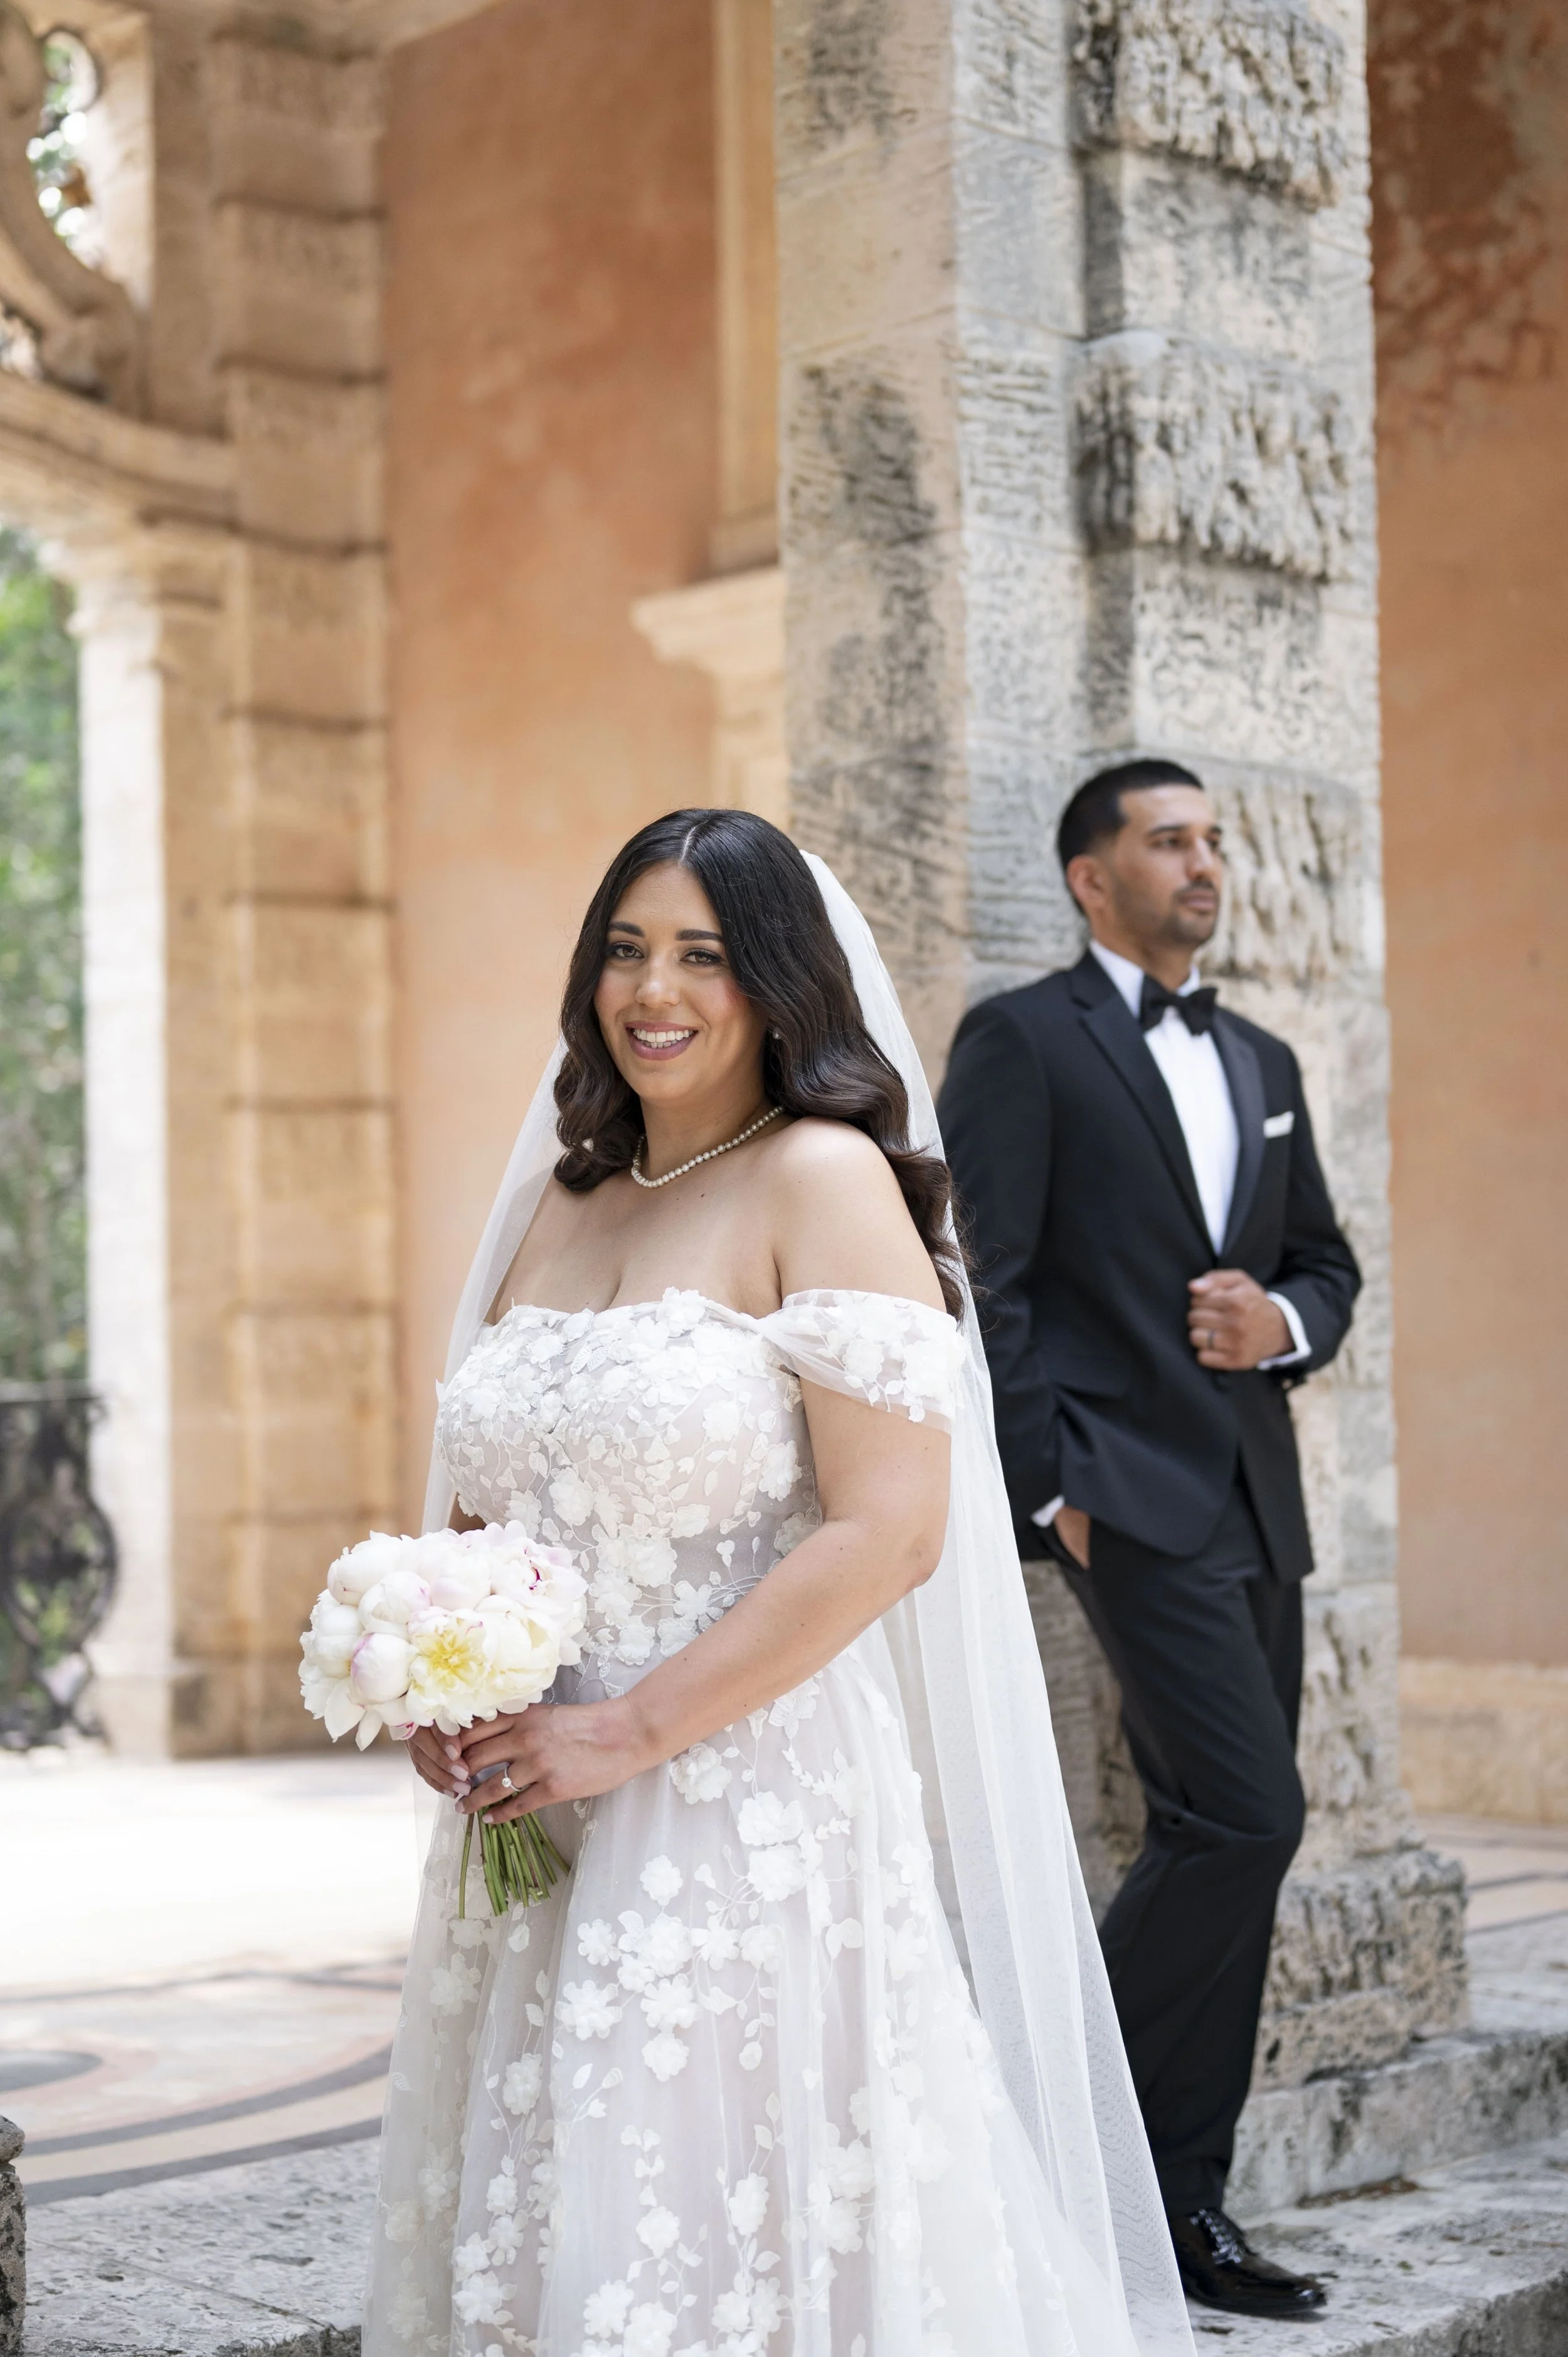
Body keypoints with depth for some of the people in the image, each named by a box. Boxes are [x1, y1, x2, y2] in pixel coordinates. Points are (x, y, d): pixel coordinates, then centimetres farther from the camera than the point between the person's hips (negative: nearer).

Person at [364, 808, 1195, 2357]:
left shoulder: (825, 1180, -7)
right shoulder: (555, 1205, 13)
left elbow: (888, 1531, -15)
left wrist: (628, 1732, -15)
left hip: (752, 1829, -6)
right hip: (530, 1835, 6)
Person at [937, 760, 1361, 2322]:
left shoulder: (1263, 1063, 18)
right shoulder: (1023, 1040, -3)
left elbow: (1327, 1259, 23)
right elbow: (980, 1285, -9)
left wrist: (1283, 1319, 0)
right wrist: (1046, 1489, -14)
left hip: (1255, 1505, 7)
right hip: (1130, 1495, -7)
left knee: (1227, 1849, 8)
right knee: (1243, 1821, -16)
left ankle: (1180, 2204, 16)